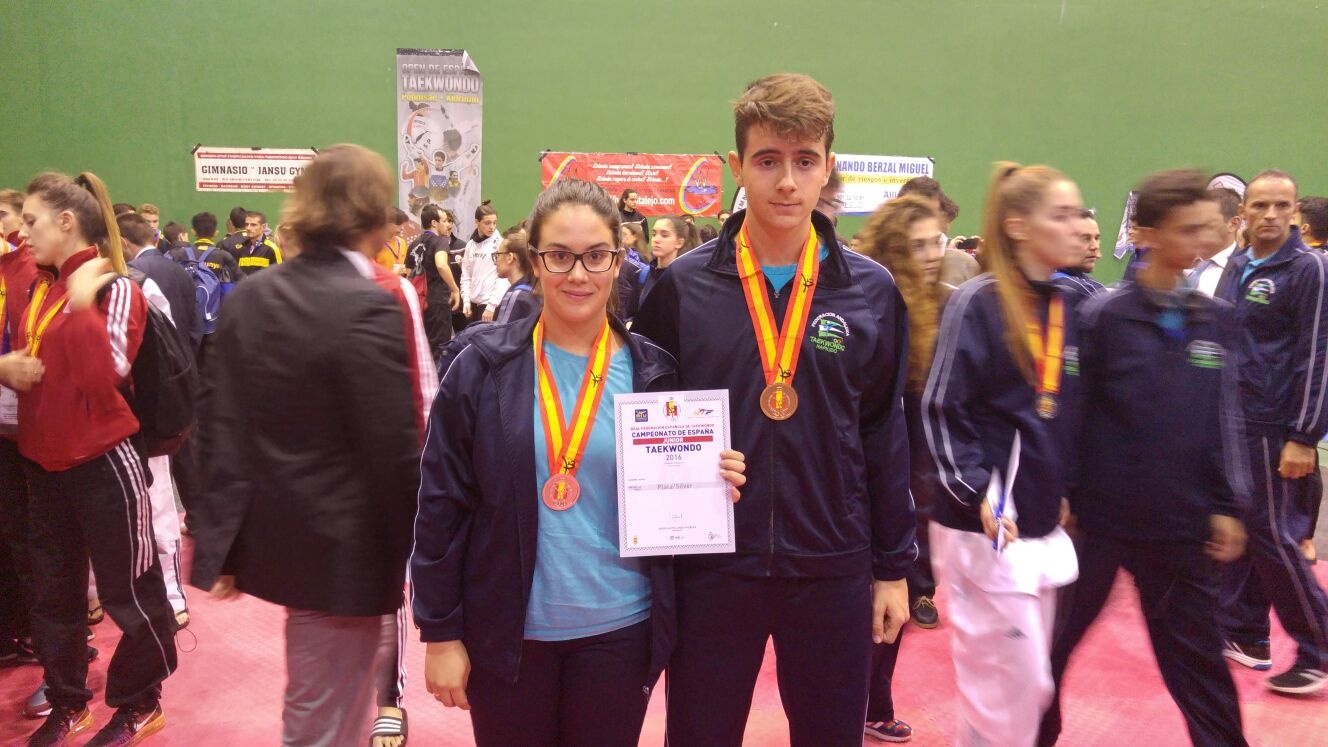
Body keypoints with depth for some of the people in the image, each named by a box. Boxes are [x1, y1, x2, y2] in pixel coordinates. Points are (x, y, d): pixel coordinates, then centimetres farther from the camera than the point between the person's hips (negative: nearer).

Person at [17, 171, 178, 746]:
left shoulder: (114, 287, -13)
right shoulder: (40, 284, 8)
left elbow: (103, 374, -25)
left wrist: (81, 302, -27)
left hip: (101, 459, -8)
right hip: (43, 459, 8)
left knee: (127, 589, 5)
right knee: (54, 590, 18)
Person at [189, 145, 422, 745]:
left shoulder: (248, 297, 2)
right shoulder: (369, 309, -20)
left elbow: (217, 423, 5)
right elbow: (396, 451, -21)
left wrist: (224, 534, 13)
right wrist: (416, 547, -7)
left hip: (267, 536, 7)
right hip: (342, 550, -7)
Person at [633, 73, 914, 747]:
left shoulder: (872, 292, 0)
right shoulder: (682, 287, -4)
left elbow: (885, 437, 5)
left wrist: (893, 566, 6)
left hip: (833, 570, 1)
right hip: (709, 567, -1)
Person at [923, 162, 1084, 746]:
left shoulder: (1067, 306, 9)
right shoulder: (975, 303, -12)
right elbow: (940, 411, -12)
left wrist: (1065, 490, 15)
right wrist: (976, 491, -21)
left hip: (1041, 526, 8)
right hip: (983, 526, -7)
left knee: (1032, 686, 16)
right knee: (1010, 682, -2)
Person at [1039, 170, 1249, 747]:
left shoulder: (1216, 320, 5)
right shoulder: (1103, 316, -9)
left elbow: (1224, 418, 9)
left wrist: (1228, 506, 8)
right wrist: (1059, 496, -7)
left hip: (1183, 523, 3)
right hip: (1100, 515, -3)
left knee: (1197, 658, 14)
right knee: (1054, 641, 11)